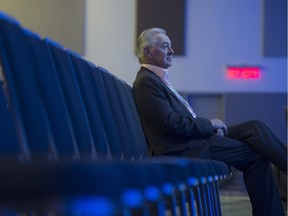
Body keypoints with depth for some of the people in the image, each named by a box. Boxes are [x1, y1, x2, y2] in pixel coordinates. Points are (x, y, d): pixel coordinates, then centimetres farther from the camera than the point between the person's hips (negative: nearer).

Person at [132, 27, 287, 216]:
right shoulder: (146, 82, -11)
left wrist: (210, 127, 1)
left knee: (254, 127, -4)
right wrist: (209, 124, -10)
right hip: (180, 149, -9)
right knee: (255, 155, -13)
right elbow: (171, 124, -20)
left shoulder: (158, 78, 20)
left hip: (191, 138, 9)